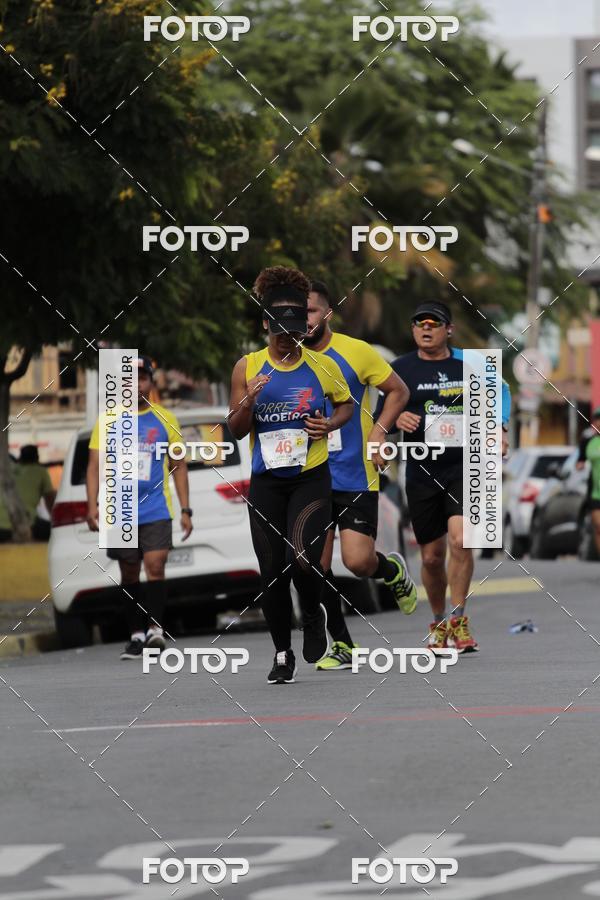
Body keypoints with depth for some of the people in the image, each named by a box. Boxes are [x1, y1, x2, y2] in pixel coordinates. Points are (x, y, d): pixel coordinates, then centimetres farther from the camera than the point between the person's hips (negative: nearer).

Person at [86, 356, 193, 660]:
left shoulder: (165, 420, 7)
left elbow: (179, 466, 11)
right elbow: (95, 466, 4)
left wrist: (185, 510, 5)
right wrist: (92, 505, -8)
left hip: (157, 511, -1)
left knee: (155, 566, -17)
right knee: (129, 575, 6)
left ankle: (155, 627, -20)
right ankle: (136, 635, 13)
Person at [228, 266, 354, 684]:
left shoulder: (323, 366, -2)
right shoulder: (247, 367, 0)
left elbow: (347, 405, 15)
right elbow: (236, 430, 4)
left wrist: (330, 425, -6)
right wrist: (249, 402, -17)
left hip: (311, 480, -2)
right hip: (266, 481, 2)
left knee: (303, 560, -18)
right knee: (272, 570, 3)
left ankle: (313, 614, 15)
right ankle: (283, 653, 18)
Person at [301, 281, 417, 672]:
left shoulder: (356, 352, -7)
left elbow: (398, 391, 3)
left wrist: (379, 433, -9)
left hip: (355, 478, -3)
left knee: (359, 561, -13)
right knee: (316, 567, 0)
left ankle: (393, 570, 22)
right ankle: (342, 645, 15)